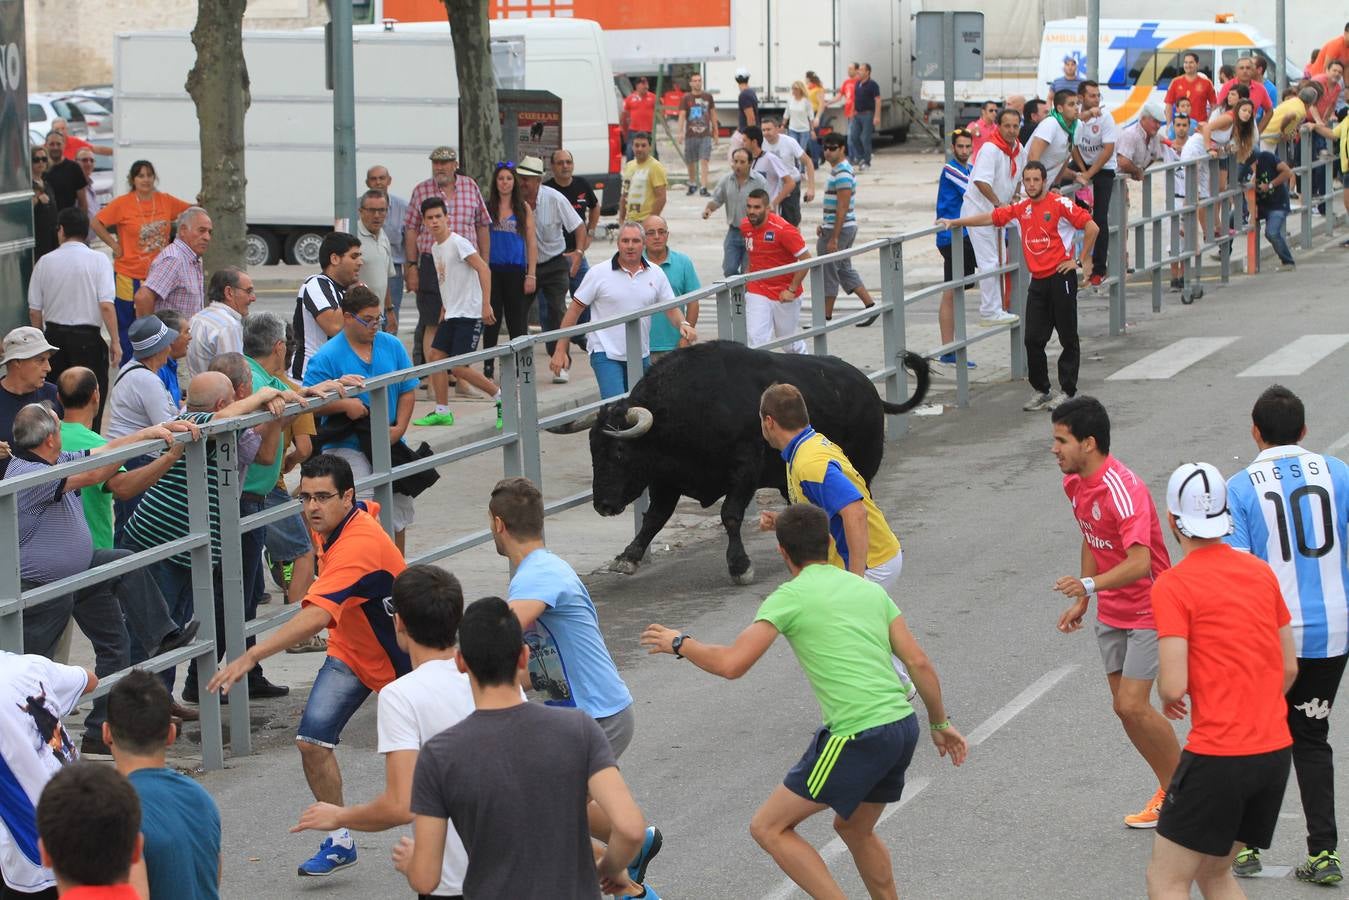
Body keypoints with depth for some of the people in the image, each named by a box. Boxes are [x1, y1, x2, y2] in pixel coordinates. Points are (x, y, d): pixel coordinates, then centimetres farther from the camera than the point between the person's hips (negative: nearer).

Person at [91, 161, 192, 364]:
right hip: (129, 276, -3)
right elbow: (96, 223, -6)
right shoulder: (122, 203, -7)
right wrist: (115, 245, -8)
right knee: (128, 327, 5)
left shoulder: (165, 201, 3)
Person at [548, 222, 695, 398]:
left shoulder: (655, 274, 4)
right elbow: (574, 309, -2)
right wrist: (560, 350, -5)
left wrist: (683, 324, -14)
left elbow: (671, 308, 10)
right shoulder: (599, 273, -5)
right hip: (606, 355, -4)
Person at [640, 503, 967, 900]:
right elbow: (920, 663, 11)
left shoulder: (790, 597, -5)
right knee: (854, 829, 29)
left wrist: (679, 643, 5)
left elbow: (731, 664, -12)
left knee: (768, 828, 4)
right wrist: (940, 723, 23)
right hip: (903, 724, 8)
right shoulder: (869, 589, 14)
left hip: (857, 738, -8)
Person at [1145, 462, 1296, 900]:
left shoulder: (1173, 585, -11)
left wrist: (1165, 694, 6)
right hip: (1275, 751, 7)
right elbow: (1289, 668, 14)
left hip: (1217, 757, -7)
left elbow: (1174, 686, -16)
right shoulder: (1261, 572, 8)